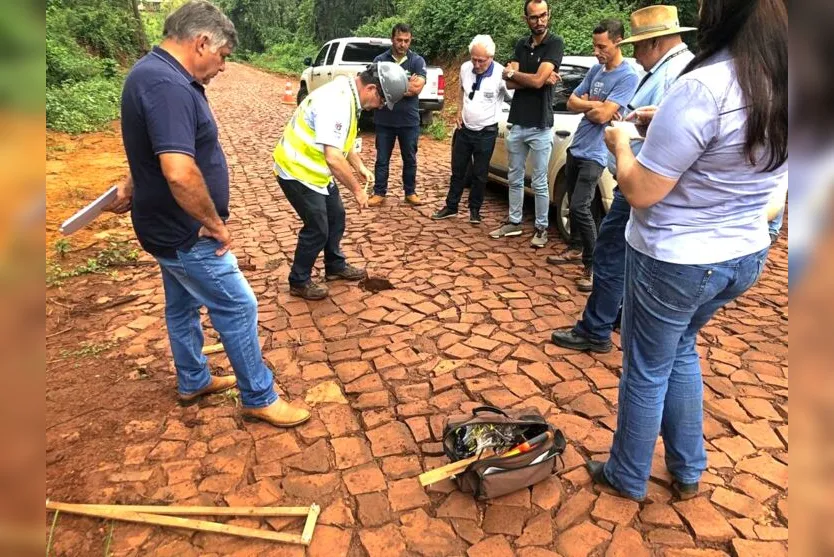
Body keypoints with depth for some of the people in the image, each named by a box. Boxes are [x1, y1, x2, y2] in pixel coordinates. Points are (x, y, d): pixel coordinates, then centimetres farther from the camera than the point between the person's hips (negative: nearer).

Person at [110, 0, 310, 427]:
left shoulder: (156, 73, 9)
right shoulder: (167, 84, -27)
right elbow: (180, 173, -38)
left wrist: (132, 190, 36)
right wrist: (215, 223, -24)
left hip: (169, 226, 10)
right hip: (184, 232, -10)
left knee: (182, 306, 22)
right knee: (238, 309, 1)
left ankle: (193, 382, 41)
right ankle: (259, 398, 16)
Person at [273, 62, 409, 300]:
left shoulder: (348, 95, 3)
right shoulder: (336, 103, -30)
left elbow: (343, 140, 17)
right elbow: (333, 158, -35)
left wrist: (360, 167, 8)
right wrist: (357, 189, -24)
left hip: (315, 170, 10)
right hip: (297, 171, -10)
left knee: (336, 217, 18)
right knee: (317, 228, -2)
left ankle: (335, 266, 36)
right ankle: (299, 282, 16)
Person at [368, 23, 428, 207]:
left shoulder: (417, 60, 0)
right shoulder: (380, 60, 0)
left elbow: (417, 88, -12)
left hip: (409, 120, 0)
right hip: (384, 119, 0)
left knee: (410, 159, 11)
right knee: (382, 159, 8)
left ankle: (410, 192, 25)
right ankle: (379, 193, 19)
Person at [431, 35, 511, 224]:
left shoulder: (501, 74, -19)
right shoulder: (465, 68, -4)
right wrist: (460, 111, 7)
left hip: (486, 133, -4)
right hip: (464, 129, 4)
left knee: (479, 175, 6)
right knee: (457, 170, 13)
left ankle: (474, 210, 24)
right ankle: (451, 207, 25)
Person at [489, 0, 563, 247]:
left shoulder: (555, 44, -6)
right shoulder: (521, 45, 10)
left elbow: (537, 81, -18)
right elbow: (510, 83, -2)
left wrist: (512, 72, -2)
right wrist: (541, 78, -14)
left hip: (540, 127, -5)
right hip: (516, 124, 5)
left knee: (539, 183, 2)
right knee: (514, 179, 13)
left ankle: (541, 228, 14)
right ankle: (514, 222, 26)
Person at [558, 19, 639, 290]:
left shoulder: (628, 76, -14)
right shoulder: (595, 70, 10)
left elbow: (602, 115, -22)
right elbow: (572, 102, 6)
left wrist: (586, 103, -4)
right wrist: (594, 104, -11)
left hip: (594, 154, -8)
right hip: (576, 147, 8)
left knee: (580, 208, -16)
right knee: (572, 204, 16)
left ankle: (593, 266, -6)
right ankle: (576, 247, 34)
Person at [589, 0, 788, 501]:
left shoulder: (704, 86, -25)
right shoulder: (784, 85, 0)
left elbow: (640, 192, -21)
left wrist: (622, 143, -3)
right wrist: (665, 123, 12)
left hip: (674, 261, -7)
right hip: (746, 256, 7)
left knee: (647, 370, 12)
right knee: (681, 349, 27)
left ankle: (627, 477, 34)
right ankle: (689, 472, 38)